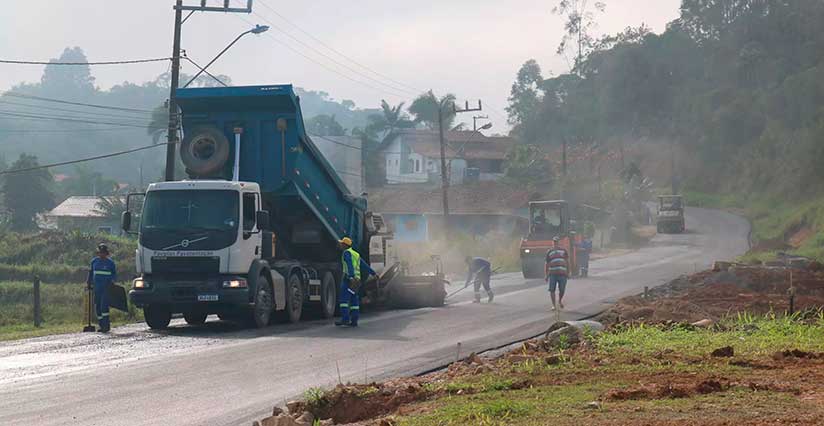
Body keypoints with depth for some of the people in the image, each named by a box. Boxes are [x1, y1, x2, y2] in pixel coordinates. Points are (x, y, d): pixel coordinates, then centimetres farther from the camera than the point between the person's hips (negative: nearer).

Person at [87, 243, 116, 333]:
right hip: (97, 288, 4)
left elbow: (115, 274, 8)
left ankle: (106, 325, -15)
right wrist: (89, 281, 14)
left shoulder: (110, 262, 3)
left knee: (104, 306, -16)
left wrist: (112, 281, -9)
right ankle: (101, 325, 15)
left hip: (107, 288, -4)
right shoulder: (94, 261, 11)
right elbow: (91, 272, 23)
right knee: (97, 307, 6)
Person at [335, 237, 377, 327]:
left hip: (349, 277, -9)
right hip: (357, 279, 9)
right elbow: (364, 265, 26)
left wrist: (351, 277, -32)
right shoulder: (355, 254, 21)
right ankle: (354, 321, 3)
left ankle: (345, 319, -23)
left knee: (344, 299, -13)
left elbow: (349, 265, -20)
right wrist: (373, 273, 33)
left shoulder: (347, 253, -6)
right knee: (354, 300, 7)